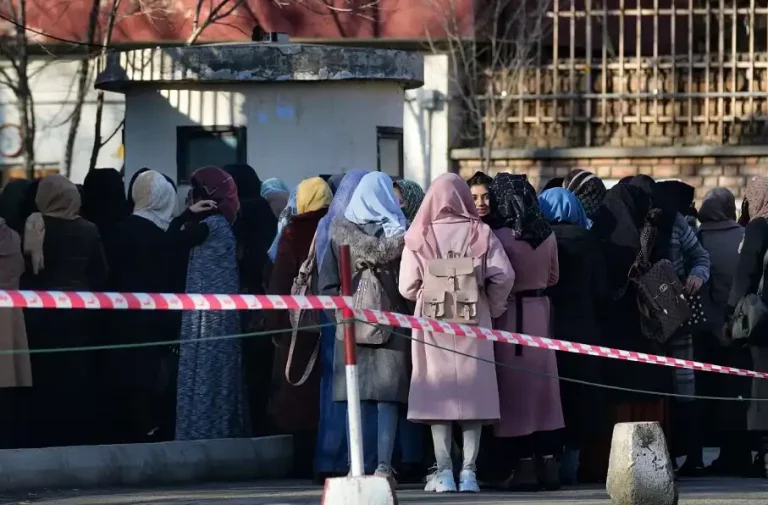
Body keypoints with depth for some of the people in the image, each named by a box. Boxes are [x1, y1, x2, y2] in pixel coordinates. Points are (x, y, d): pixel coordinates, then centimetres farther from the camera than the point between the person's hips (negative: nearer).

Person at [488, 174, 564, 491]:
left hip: (510, 315, -5)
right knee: (543, 385, 9)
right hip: (539, 312, 5)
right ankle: (549, 463, 10)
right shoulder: (547, 236, 1)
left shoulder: (500, 238, -17)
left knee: (516, 387, 0)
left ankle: (524, 465, -2)